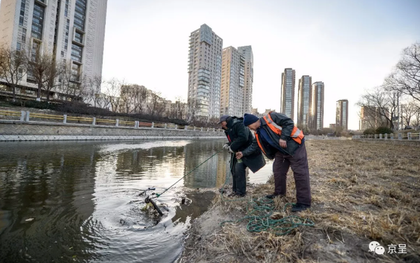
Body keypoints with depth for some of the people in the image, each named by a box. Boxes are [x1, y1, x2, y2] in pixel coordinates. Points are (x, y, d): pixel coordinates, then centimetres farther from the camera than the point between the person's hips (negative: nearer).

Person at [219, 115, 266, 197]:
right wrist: (228, 144, -1)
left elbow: (243, 138, -29)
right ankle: (235, 190, 22)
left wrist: (232, 147, -22)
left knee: (239, 168, -17)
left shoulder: (239, 124, -17)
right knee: (233, 169, 9)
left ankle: (241, 192, -4)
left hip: (246, 150, -10)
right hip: (237, 151, 10)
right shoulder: (228, 129, 14)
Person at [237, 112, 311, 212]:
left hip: (295, 145, -9)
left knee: (300, 173, -5)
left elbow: (288, 122, -21)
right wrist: (243, 153, 7)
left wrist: (283, 137, -26)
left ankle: (304, 202, 1)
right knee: (278, 171, 15)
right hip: (281, 151, 9)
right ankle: (279, 193, 34)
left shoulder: (271, 117, -19)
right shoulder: (258, 133, 6)